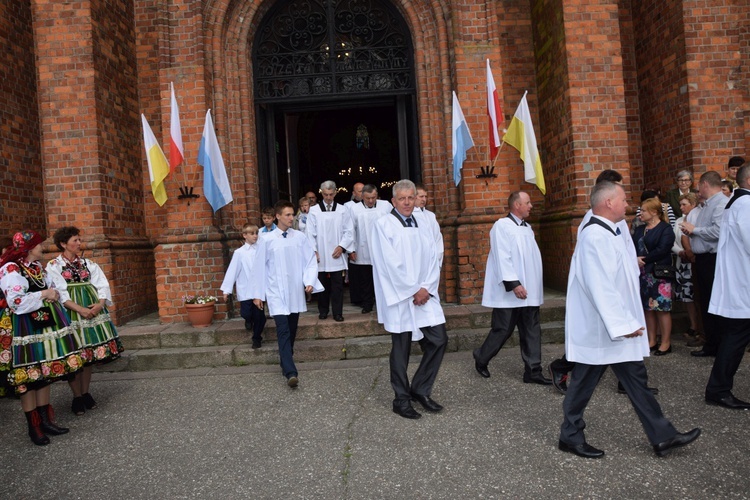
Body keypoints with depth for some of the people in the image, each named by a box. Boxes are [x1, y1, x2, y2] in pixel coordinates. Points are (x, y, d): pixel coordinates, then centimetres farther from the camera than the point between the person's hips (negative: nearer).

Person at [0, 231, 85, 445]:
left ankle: (45, 420, 21)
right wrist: (44, 294, -14)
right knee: (29, 377, 0)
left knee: (45, 373, 12)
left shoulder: (37, 266, 14)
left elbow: (50, 288, 25)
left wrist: (53, 295, 4)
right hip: (26, 329, -8)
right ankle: (33, 427, 9)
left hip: (46, 324, 8)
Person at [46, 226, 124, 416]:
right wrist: (81, 310, -20)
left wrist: (100, 304, -14)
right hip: (71, 315, -4)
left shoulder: (87, 263, 10)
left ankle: (85, 393, 20)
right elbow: (60, 294, -10)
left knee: (89, 354, 9)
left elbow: (102, 285, 4)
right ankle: (77, 397, 11)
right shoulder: (54, 266, -1)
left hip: (93, 312, 4)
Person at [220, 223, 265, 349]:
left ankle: (257, 338, 25)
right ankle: (249, 320, 40)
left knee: (259, 315, 3)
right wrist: (227, 289, -3)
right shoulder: (239, 252, -2)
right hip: (245, 290, 0)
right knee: (246, 313, 2)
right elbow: (232, 271, -2)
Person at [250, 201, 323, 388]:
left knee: (292, 331, 13)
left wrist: (310, 281, -11)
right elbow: (260, 267, 1)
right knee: (283, 331, -11)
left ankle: (285, 364, 30)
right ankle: (291, 372, -16)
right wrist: (257, 293, 2)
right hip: (276, 293, -3)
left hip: (296, 292, 3)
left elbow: (310, 261, 4)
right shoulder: (267, 240, -5)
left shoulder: (300, 237, 0)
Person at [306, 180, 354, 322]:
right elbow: (310, 233, 2)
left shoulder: (343, 210, 3)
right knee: (322, 284, 9)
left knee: (337, 285, 2)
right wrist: (314, 251, -5)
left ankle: (337, 312, 9)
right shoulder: (313, 210, 2)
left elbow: (349, 231, 3)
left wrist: (342, 246, -7)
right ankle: (323, 310, 22)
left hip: (336, 254, 0)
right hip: (320, 255, 0)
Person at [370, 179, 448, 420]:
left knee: (439, 339, 1)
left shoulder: (421, 226, 14)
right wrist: (413, 290, -13)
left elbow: (433, 259, 8)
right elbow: (390, 263, -13)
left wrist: (426, 288, -8)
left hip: (425, 296, 6)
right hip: (399, 298, -5)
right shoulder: (383, 225, -4)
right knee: (401, 348, 2)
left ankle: (420, 389, 19)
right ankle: (402, 400, 17)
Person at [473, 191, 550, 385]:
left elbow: (532, 258, 17)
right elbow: (502, 258, -17)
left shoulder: (527, 227, 14)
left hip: (529, 291, 8)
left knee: (532, 331, 7)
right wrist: (513, 283, -23)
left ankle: (533, 371, 14)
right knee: (503, 330, 2)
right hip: (509, 292, -7)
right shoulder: (502, 226, -10)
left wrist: (536, 287, 15)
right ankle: (481, 359, 23)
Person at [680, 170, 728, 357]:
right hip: (702, 258, 10)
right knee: (705, 303, 14)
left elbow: (718, 231, -28)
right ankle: (710, 343, 24)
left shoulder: (722, 203, -14)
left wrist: (694, 229, -14)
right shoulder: (706, 205, 16)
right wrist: (690, 231, 2)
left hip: (714, 260, -10)